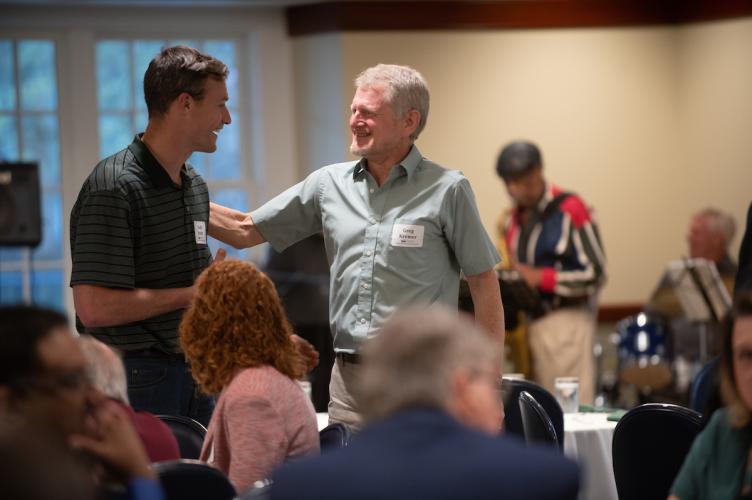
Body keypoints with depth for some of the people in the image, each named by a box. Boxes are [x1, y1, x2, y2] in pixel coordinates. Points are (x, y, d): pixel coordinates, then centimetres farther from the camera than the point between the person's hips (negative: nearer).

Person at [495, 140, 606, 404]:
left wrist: (541, 278, -14)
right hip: (529, 321, 6)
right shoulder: (512, 221, 15)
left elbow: (595, 273, -9)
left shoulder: (569, 210, -6)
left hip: (567, 319, -6)